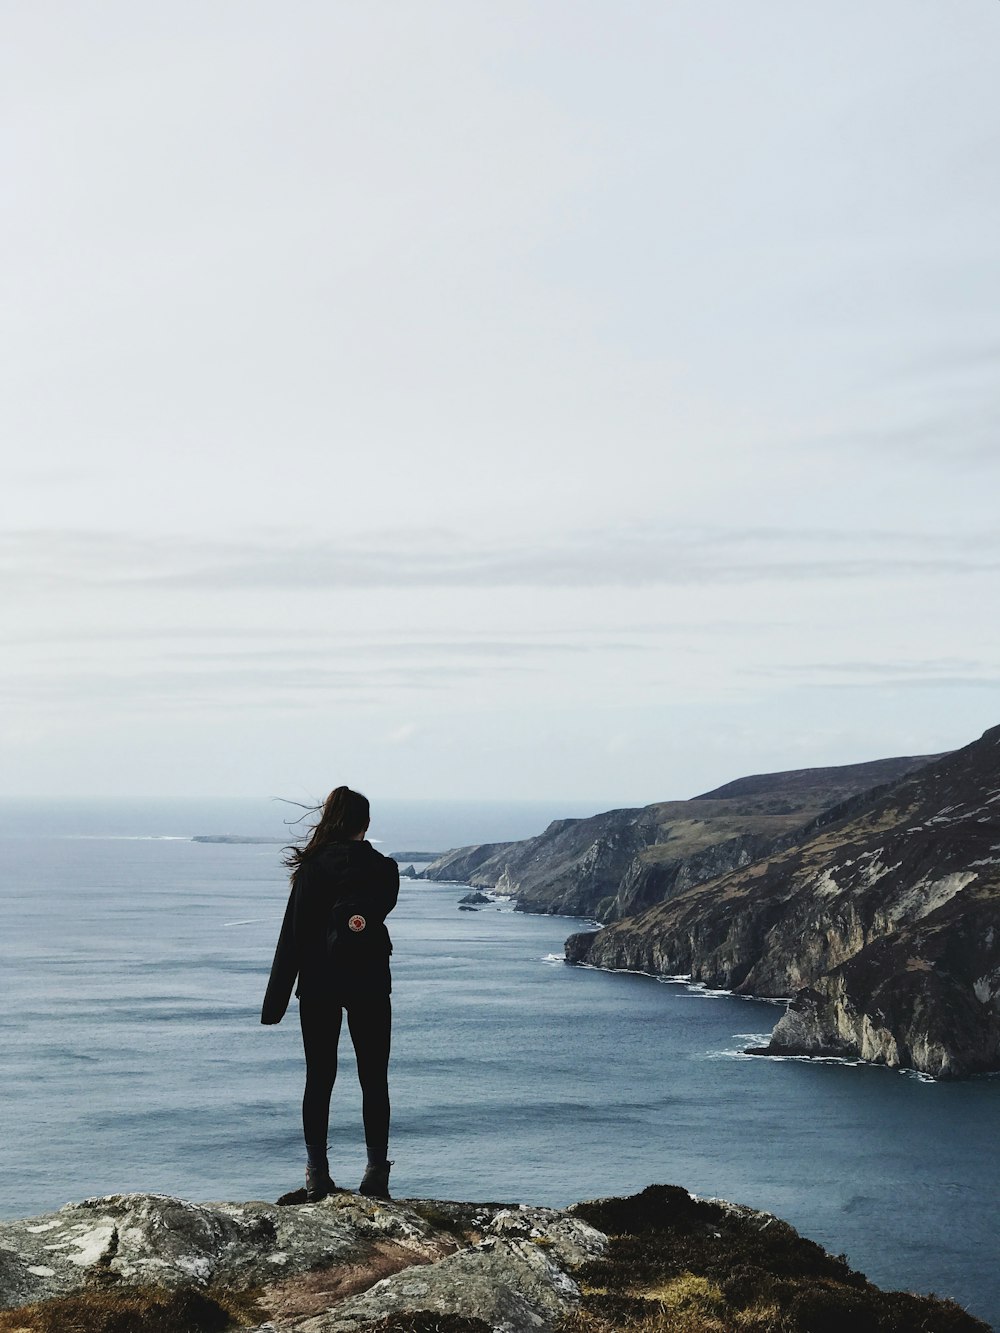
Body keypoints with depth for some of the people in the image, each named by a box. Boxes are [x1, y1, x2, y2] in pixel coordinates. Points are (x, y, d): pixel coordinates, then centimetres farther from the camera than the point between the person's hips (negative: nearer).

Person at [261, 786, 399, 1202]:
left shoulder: (312, 867, -4)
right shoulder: (383, 868, -2)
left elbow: (293, 933, -4)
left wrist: (275, 1001, -1)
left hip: (318, 985, 0)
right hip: (369, 983, 0)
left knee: (319, 1078, 6)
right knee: (374, 1079, 6)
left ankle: (317, 1175, 5)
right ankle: (376, 1173, 3)